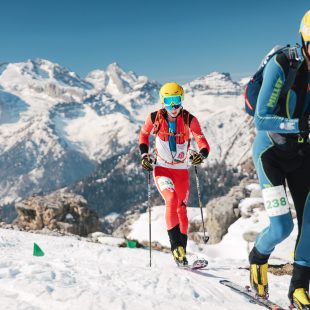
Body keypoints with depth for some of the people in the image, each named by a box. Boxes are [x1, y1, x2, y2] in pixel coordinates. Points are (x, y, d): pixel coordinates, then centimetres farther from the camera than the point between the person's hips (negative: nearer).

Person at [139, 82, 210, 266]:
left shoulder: (189, 120, -12)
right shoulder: (155, 118, -10)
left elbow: (204, 144, -16)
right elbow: (144, 135, 10)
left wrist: (201, 155, -38)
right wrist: (144, 154, -3)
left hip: (182, 170, 2)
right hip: (161, 169, -1)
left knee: (182, 209, 9)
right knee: (171, 200, -26)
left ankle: (182, 252, 24)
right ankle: (175, 244, -19)